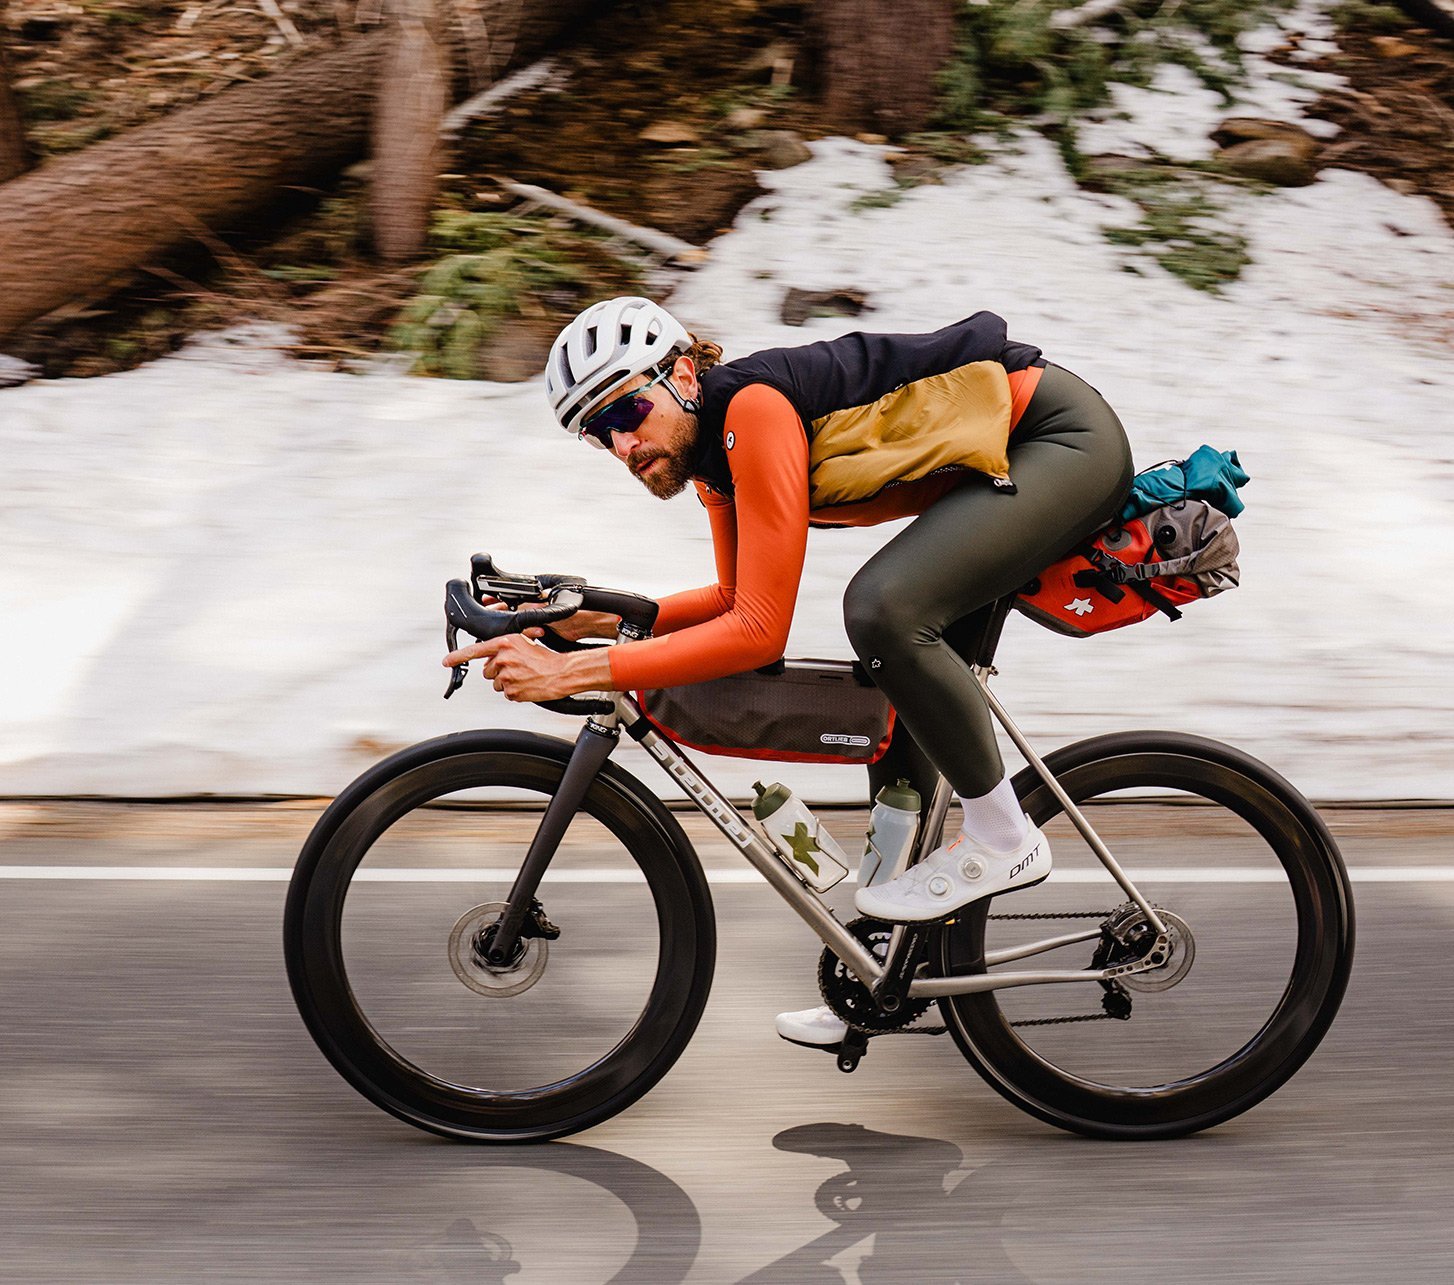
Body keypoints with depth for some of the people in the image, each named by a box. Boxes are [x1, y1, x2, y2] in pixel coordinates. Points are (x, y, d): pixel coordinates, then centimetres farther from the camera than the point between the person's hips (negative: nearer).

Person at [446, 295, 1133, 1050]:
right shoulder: (713, 452, 3)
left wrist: (575, 672, -28)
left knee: (883, 607, -30)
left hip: (1065, 436, -10)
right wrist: (605, 619, 4)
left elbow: (758, 633, -28)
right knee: (898, 691, 9)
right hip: (998, 465, 10)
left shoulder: (753, 408, -25)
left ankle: (1003, 838, -10)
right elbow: (739, 601, 18)